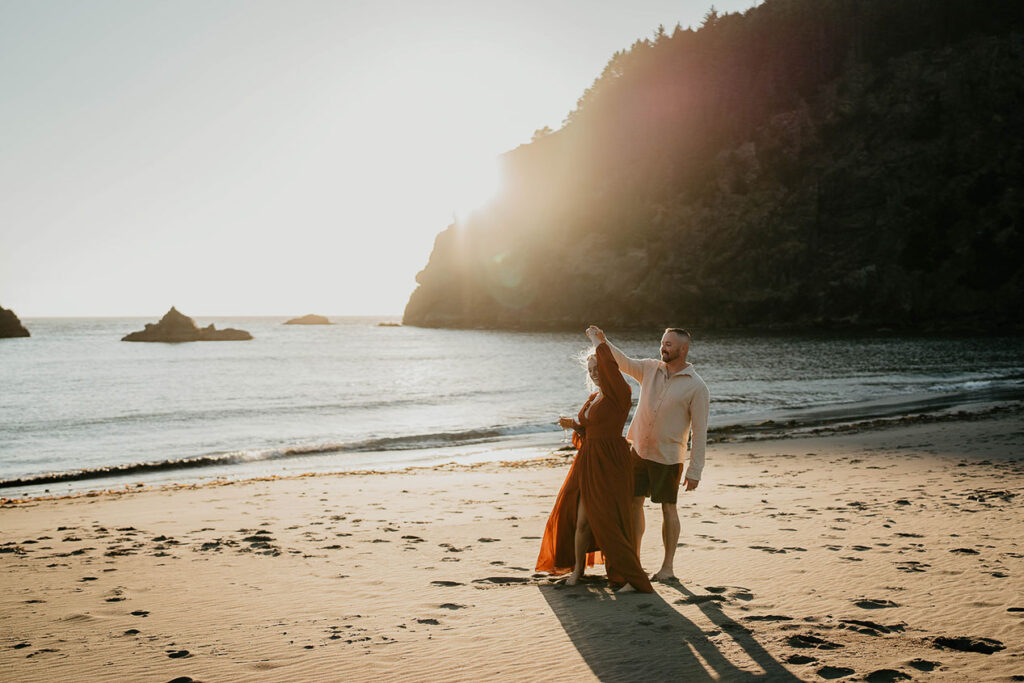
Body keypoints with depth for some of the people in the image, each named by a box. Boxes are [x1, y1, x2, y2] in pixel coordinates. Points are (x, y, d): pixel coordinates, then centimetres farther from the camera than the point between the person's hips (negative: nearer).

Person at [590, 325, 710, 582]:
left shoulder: (696, 387, -10)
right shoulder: (650, 368, 4)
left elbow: (699, 432, -10)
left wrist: (695, 471, -13)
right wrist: (603, 341, -21)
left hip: (668, 456, -5)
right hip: (639, 449, 5)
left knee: (668, 508, 4)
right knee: (634, 502, 6)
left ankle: (668, 567, 14)